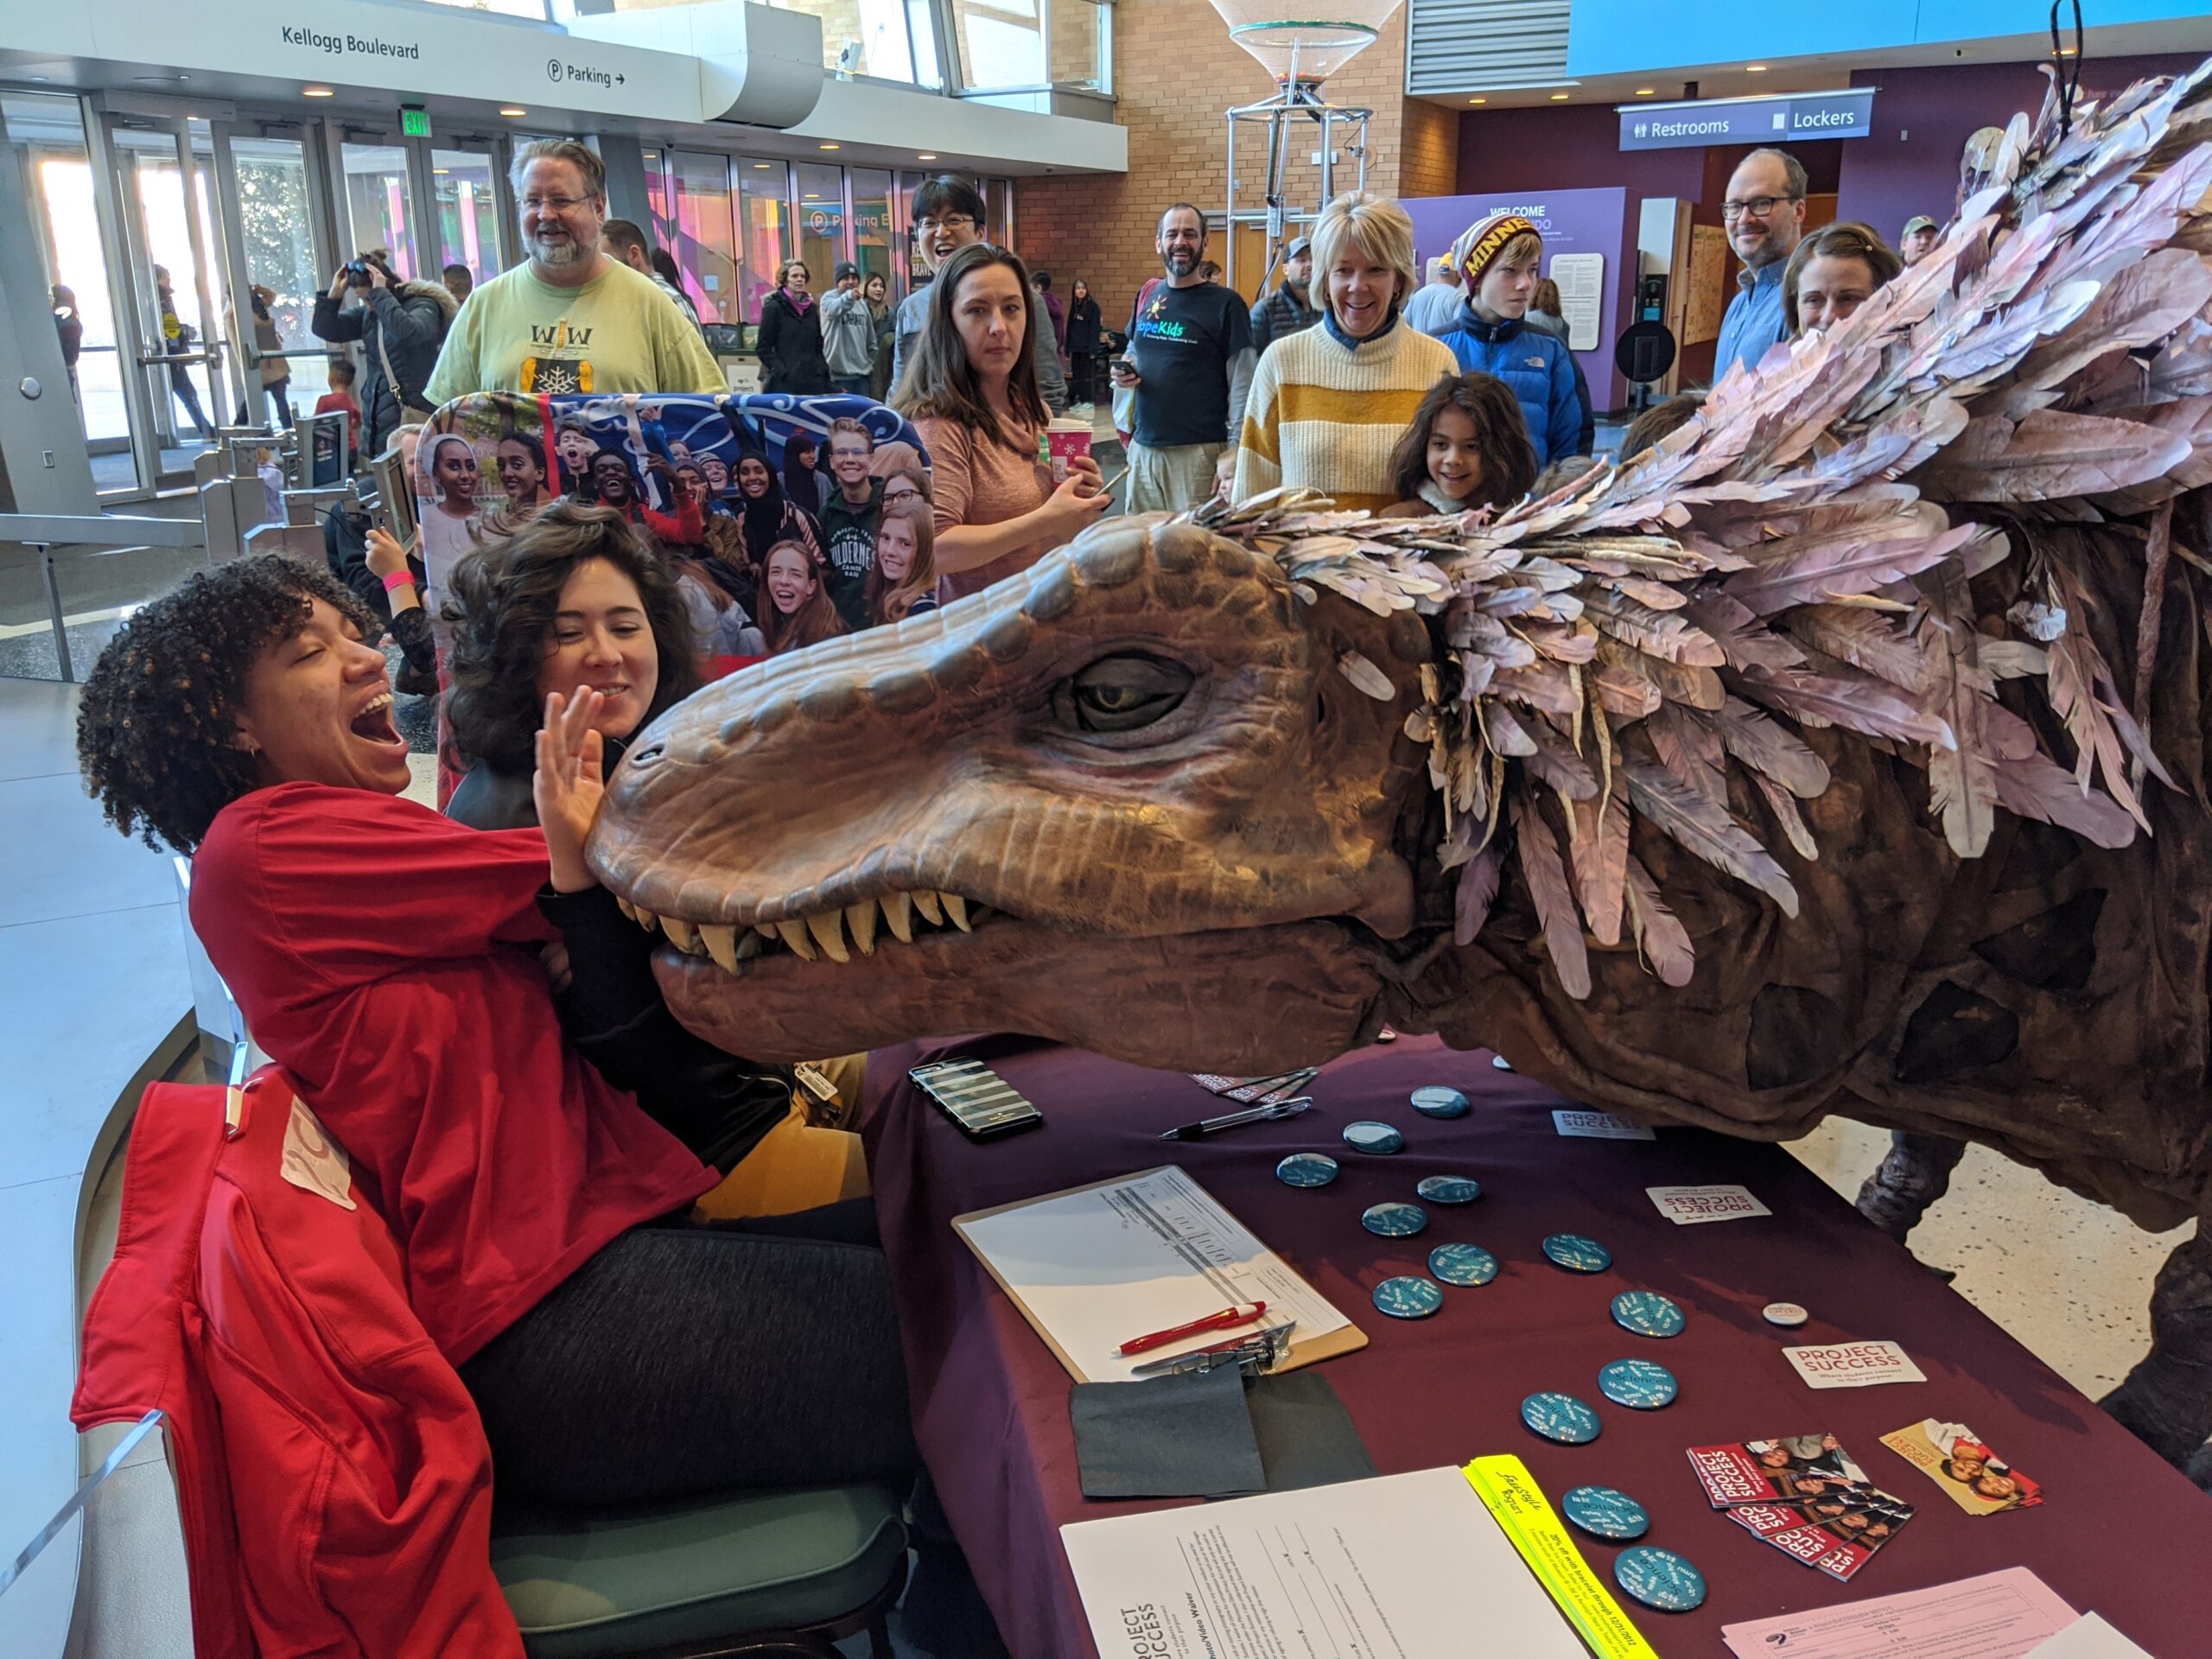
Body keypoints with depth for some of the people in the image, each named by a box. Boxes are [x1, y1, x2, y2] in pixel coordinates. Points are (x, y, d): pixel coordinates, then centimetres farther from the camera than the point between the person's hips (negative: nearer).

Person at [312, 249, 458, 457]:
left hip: (412, 413, -6)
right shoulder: (367, 313, 13)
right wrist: (334, 294, 1)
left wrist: (380, 294, -19)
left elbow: (410, 331, -27)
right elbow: (325, 329, 13)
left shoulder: (422, 305, -5)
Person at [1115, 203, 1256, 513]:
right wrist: (1124, 370, 2)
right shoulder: (1147, 298, 11)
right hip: (1143, 448, 5)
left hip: (1199, 452, -5)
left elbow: (1242, 387, -9)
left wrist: (1233, 455, -15)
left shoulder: (1225, 304, -5)